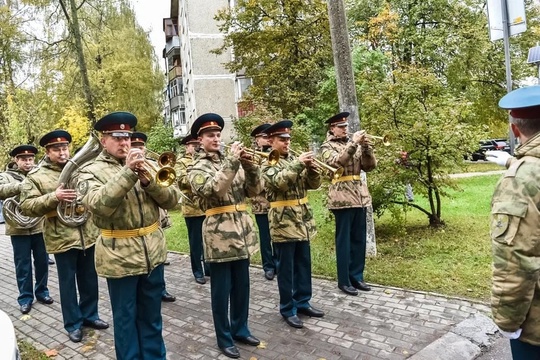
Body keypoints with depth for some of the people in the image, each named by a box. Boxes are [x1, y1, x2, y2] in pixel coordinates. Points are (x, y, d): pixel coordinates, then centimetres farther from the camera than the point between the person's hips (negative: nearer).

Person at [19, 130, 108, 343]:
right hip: (62, 238, -3)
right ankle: (73, 323, 25)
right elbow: (26, 206, -11)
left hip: (88, 234, 4)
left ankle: (89, 315, 34)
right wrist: (53, 197, -25)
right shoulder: (35, 177, -3)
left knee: (89, 280, 15)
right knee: (68, 283, 9)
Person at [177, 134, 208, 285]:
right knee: (196, 242, 3)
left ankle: (209, 268, 25)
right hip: (193, 208, -5)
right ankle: (198, 272, 13)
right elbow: (183, 180, -16)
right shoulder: (181, 163, 0)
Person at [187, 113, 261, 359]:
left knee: (242, 287, 16)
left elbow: (254, 190, 6)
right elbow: (212, 189, -23)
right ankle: (224, 338, 22)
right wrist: (232, 161, -23)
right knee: (221, 290, 7)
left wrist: (249, 165, -9)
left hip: (242, 230, 5)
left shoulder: (232, 161, 12)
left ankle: (240, 329, 33)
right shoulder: (197, 168, -3)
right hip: (219, 234, -5)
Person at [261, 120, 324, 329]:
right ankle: (288, 309, 15)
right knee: (286, 268, 3)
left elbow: (314, 184, 6)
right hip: (283, 222, -6)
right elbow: (279, 182, -25)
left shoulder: (295, 159, 11)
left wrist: (311, 167, -12)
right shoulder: (267, 163, -6)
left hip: (303, 219, 6)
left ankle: (303, 302, 28)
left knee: (304, 264, 14)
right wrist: (299, 164, -27)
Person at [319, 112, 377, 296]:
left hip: (360, 196, 6)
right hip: (342, 197, -6)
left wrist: (366, 147, -6)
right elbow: (336, 162, -20)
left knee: (359, 239, 11)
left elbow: (370, 166, 9)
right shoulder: (327, 146, 0)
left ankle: (357, 276, 22)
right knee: (343, 240, 0)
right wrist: (353, 143, -21)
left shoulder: (354, 144, 16)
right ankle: (344, 280, 9)